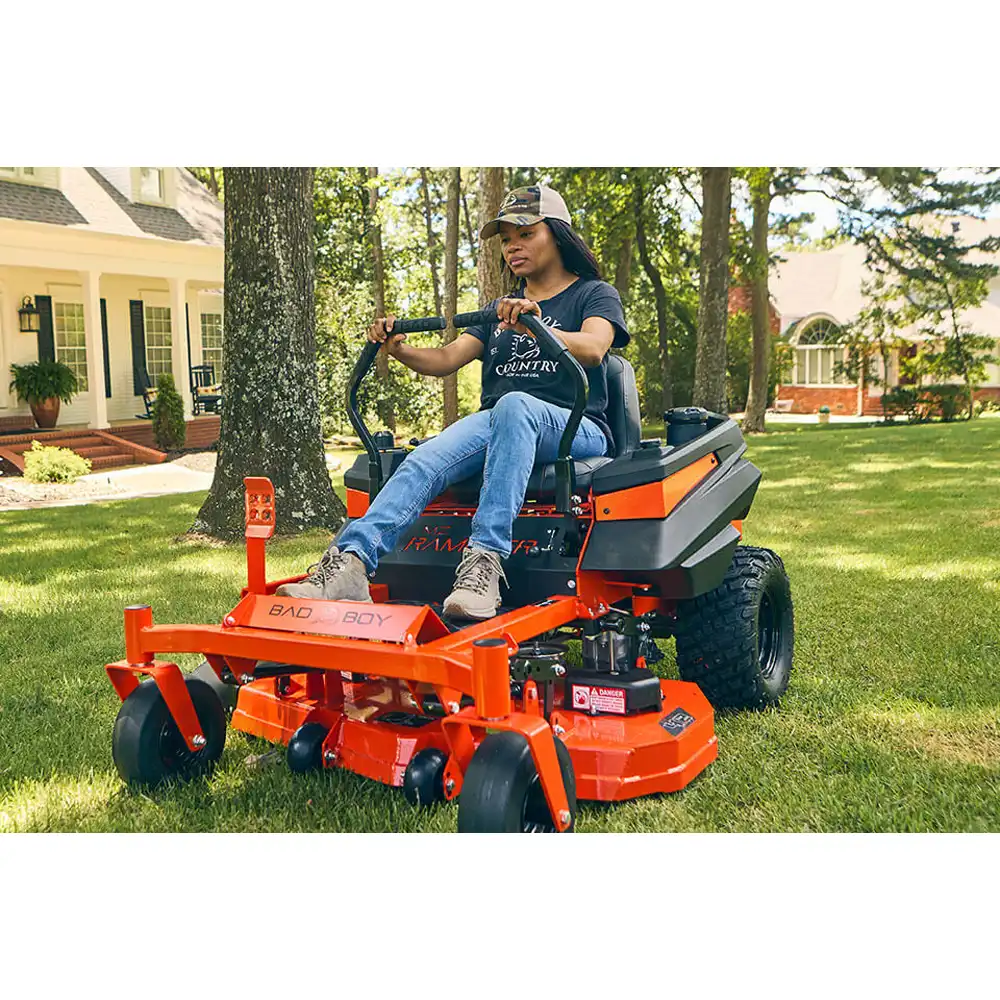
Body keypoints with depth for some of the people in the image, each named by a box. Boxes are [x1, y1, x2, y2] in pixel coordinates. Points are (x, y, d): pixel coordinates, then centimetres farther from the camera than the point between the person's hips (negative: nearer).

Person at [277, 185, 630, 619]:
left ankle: (484, 560, -48)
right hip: (497, 424, 4)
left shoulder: (594, 294, 11)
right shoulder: (501, 309, 27)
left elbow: (593, 349, -13)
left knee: (514, 405, -39)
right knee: (427, 459, -28)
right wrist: (398, 349, -7)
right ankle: (350, 561, -45)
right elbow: (446, 359, 13)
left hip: (577, 428, -4)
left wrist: (534, 326, -31)